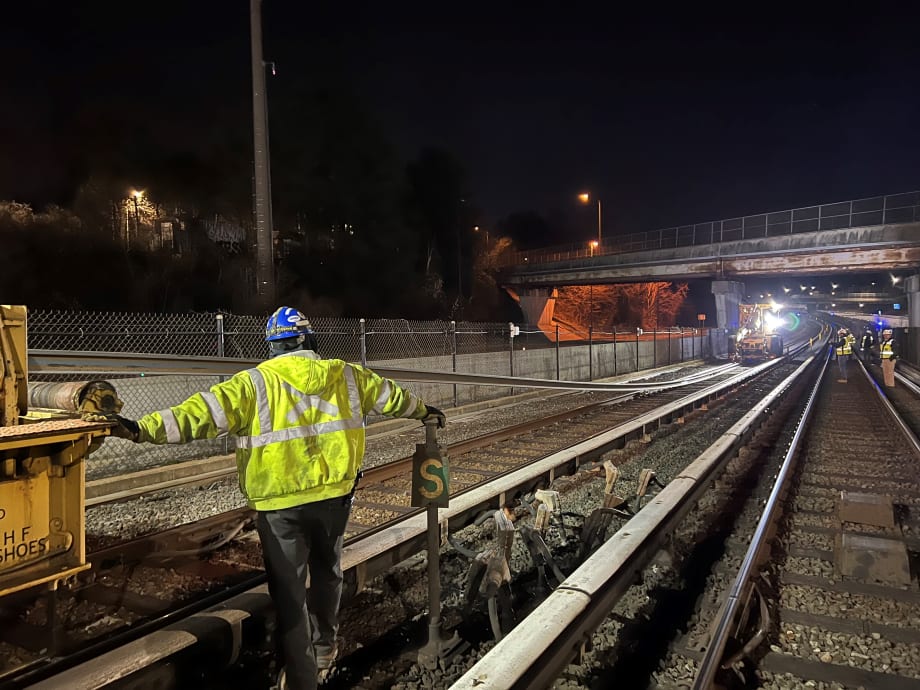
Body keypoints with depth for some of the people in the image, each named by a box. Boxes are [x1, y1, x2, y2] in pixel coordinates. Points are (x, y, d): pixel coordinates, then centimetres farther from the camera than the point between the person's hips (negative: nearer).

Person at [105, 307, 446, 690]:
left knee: (289, 591, 9)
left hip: (280, 502, -4)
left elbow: (202, 413, -16)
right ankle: (324, 647, 43)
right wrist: (423, 410, 35)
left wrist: (143, 430, -14)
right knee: (327, 571, 26)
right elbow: (390, 395, 18)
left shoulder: (254, 384, -8)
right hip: (335, 493, 4)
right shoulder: (345, 375, 3)